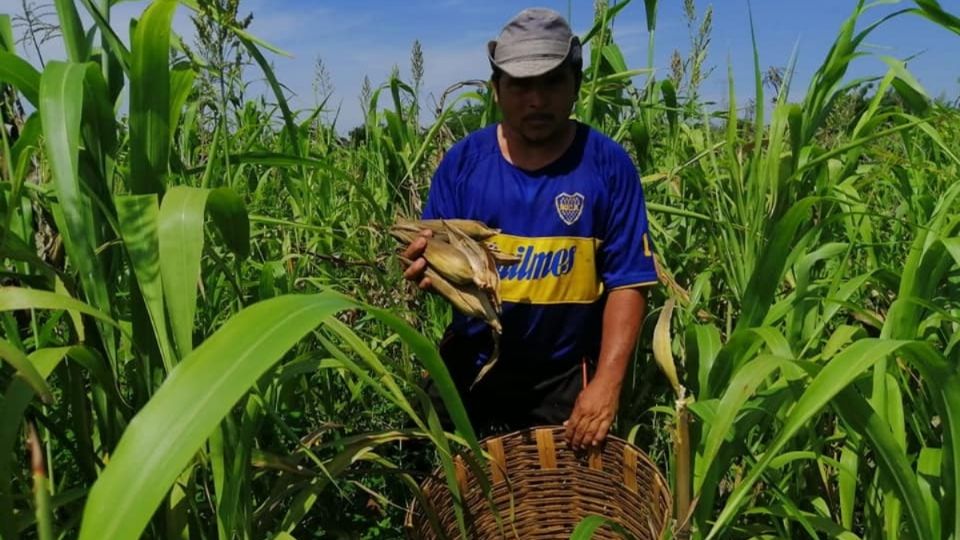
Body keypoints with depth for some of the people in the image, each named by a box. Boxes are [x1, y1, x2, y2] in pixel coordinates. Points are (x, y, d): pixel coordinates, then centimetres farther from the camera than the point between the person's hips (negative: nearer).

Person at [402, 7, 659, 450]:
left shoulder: (608, 164, -11)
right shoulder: (462, 161, -6)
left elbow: (627, 283, -11)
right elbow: (429, 259, -3)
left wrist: (606, 384, -19)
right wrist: (430, 269, -27)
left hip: (566, 378, -1)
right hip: (471, 370, 2)